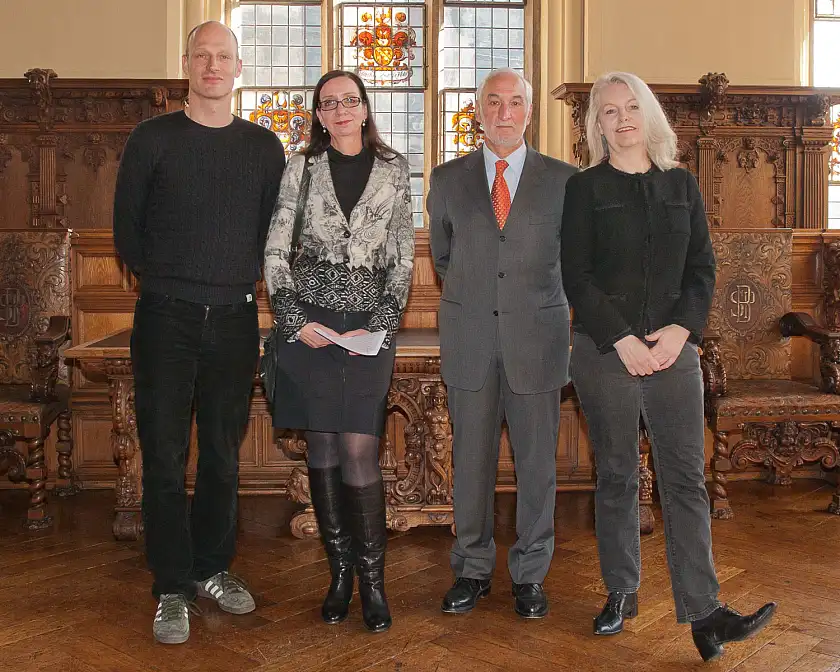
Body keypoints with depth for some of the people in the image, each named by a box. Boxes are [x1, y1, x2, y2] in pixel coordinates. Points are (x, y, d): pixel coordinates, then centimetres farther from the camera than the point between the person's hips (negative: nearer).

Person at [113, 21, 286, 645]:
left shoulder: (263, 146, 8)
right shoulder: (152, 139, 2)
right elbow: (126, 226, 7)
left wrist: (241, 283, 7)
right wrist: (163, 284, 9)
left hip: (235, 318, 2)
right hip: (165, 318, -2)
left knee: (224, 453, 10)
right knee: (165, 456, 0)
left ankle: (212, 568, 25)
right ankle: (173, 587, 12)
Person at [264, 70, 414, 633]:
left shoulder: (394, 170, 8)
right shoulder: (302, 167, 8)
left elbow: (403, 259, 6)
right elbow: (275, 251, 5)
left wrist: (381, 328, -5)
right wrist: (296, 322, -6)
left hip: (370, 326, -1)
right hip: (308, 324, 1)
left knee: (359, 452, -7)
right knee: (322, 449, 4)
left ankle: (372, 577, 7)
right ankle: (340, 571, 17)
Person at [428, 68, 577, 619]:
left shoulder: (562, 179, 3)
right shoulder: (448, 179, 7)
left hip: (537, 338, -1)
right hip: (469, 340, 1)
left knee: (537, 463, 5)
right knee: (472, 460, 8)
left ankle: (530, 574, 21)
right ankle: (473, 570, 23)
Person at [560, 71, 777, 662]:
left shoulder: (682, 185, 12)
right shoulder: (584, 189, 3)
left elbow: (703, 267, 9)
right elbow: (576, 276, -3)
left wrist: (681, 330, -7)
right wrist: (623, 340, -12)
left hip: (673, 347, 2)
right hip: (604, 349, -2)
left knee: (686, 478, -2)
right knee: (617, 477, 6)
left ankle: (703, 612, 1)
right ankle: (622, 593, 20)